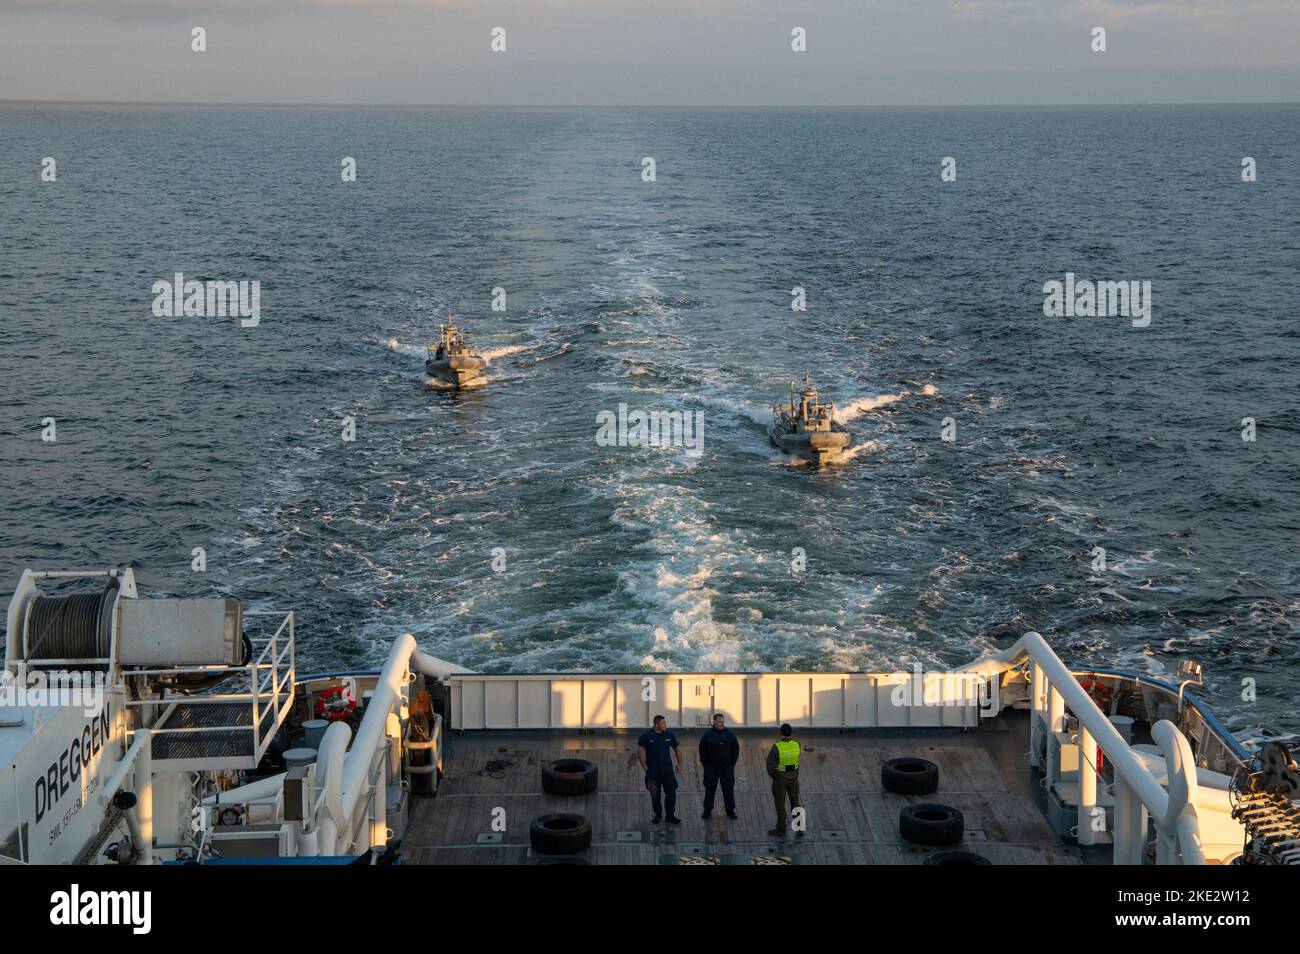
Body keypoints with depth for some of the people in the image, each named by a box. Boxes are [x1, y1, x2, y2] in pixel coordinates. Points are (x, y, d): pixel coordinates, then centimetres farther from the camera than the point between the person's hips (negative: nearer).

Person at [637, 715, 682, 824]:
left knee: (671, 792, 0)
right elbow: (640, 752, -7)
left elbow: (676, 749, 13)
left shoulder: (669, 735, 3)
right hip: (653, 771, -2)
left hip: (667, 769, 2)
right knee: (655, 794, 6)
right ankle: (658, 814, 22)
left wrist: (679, 764, 7)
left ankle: (670, 815, 12)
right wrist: (645, 767, -10)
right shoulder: (646, 736, -6)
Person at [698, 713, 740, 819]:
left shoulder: (730, 734, 0)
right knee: (709, 790, 6)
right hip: (711, 768, -1)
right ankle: (707, 810, 16)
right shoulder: (707, 734, -3)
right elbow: (702, 750, 4)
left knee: (728, 790, 5)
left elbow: (736, 748, 8)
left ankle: (730, 810, 15)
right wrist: (705, 763, 1)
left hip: (727, 768, 1)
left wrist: (733, 762, 5)